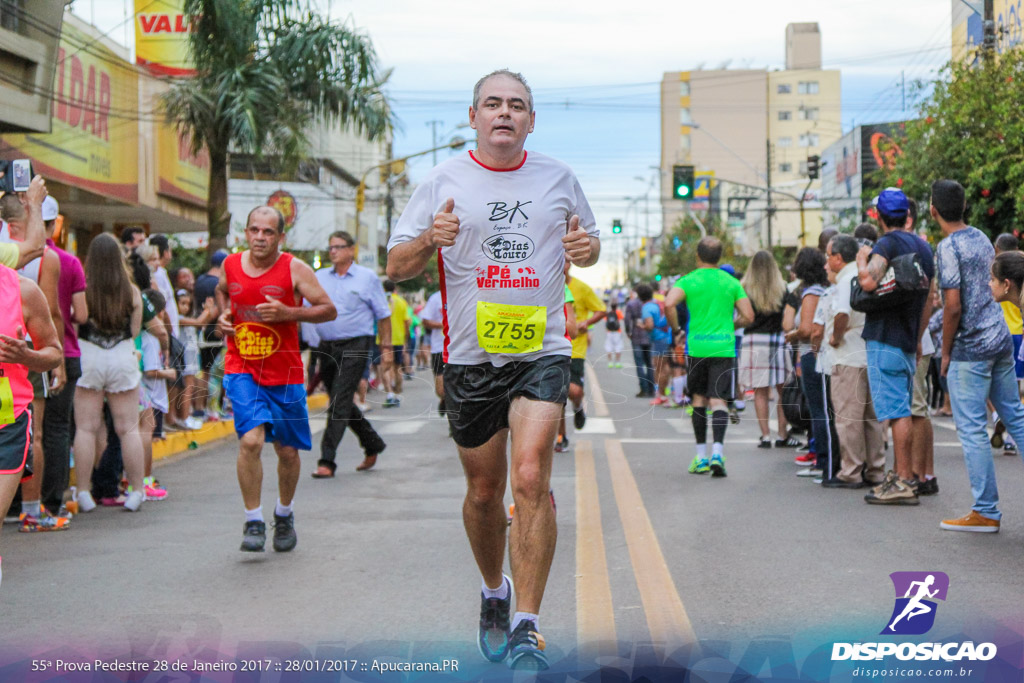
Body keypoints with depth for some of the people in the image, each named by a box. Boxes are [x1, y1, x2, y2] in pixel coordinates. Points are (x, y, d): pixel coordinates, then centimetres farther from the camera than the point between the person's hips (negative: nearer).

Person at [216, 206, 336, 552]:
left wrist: (288, 313, -21)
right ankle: (253, 522, -7)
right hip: (242, 370, 0)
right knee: (250, 440, -19)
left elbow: (329, 310, -7)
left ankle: (284, 514, 36)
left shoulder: (295, 269, -8)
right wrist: (224, 314, 5)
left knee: (287, 450, 11)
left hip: (285, 373, 0)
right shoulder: (230, 265, 2)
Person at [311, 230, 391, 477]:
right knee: (343, 403, 13)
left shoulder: (367, 278, 3)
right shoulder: (319, 278, 12)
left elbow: (383, 315, 6)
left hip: (355, 347, -5)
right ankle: (373, 445, 31)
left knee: (340, 403, -12)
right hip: (327, 346, 5)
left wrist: (386, 347, 2)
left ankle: (327, 461, -13)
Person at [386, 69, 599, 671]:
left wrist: (585, 247, -3)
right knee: (485, 491, 10)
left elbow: (588, 243, 21)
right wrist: (431, 239, -19)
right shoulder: (444, 181, 3)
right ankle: (494, 592, 37)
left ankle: (526, 628, -12)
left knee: (531, 478, -17)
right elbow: (397, 267, 2)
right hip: (470, 356, 1)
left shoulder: (559, 178, 7)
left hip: (542, 351, -1)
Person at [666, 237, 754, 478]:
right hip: (724, 347, 0)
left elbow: (669, 304, -17)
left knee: (699, 400, 12)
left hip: (696, 347, 0)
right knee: (718, 400, -2)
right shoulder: (731, 282, 7)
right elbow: (748, 316, 5)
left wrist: (676, 330, -1)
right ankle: (717, 452, -21)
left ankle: (701, 457, 14)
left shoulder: (688, 281, 0)